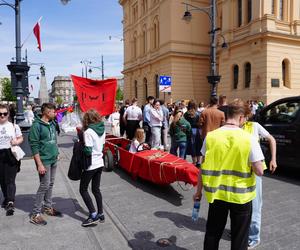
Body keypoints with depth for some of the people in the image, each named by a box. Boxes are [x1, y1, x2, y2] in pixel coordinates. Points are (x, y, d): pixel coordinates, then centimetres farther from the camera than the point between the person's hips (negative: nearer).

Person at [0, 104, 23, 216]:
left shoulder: (14, 126, 5)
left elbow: (21, 138, 11)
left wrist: (16, 141, -11)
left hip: (11, 155, -2)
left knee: (10, 180, -8)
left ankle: (10, 202, -13)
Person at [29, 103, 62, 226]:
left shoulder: (52, 123, 8)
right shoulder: (37, 125, -15)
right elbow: (34, 146, -17)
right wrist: (39, 164, -19)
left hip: (54, 160, 7)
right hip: (44, 160, -7)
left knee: (50, 184, 15)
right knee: (44, 185, -4)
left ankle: (48, 207, 29)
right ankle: (35, 214, 8)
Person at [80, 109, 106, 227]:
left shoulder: (88, 132, -18)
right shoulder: (102, 130, 4)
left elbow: (88, 151, -21)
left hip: (91, 165, -7)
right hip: (100, 163, 7)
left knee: (83, 190, 7)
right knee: (96, 189, 17)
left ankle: (93, 215, 4)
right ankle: (100, 214, 22)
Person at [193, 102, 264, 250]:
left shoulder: (211, 136, -9)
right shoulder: (249, 139, -14)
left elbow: (203, 167, -3)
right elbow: (259, 171, -13)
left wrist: (199, 191, 7)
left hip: (217, 193, 2)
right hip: (241, 195, -1)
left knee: (212, 233, 20)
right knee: (239, 238, 17)